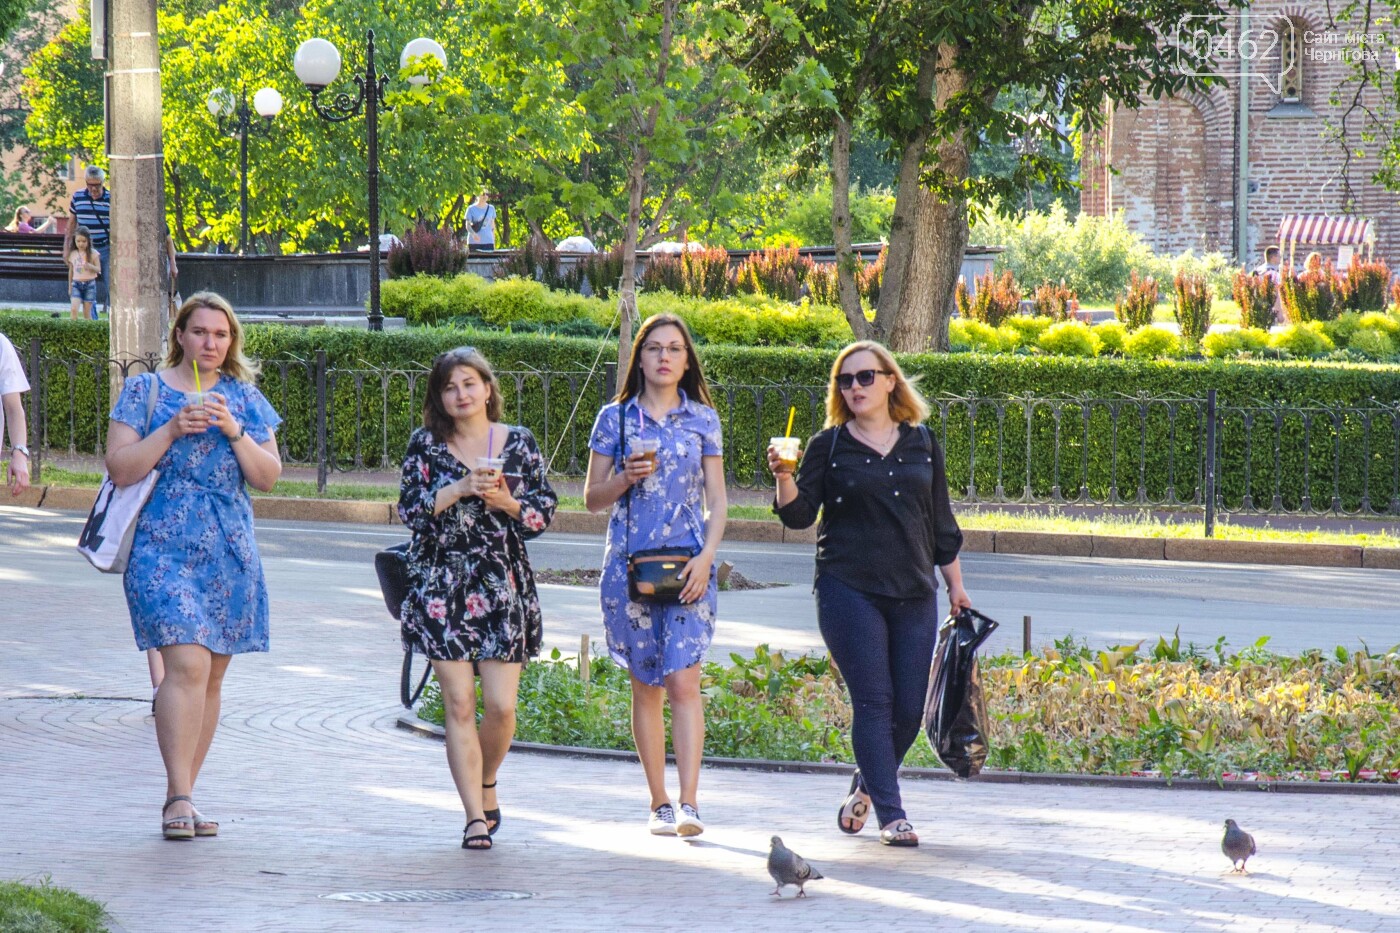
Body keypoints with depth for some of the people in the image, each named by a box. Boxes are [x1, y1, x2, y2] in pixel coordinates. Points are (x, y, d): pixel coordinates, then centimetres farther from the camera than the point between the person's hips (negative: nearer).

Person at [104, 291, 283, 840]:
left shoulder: (244, 398, 13)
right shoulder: (146, 391, 4)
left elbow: (268, 476, 7)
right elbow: (120, 469, -4)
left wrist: (233, 430, -8)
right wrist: (173, 429, -14)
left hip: (230, 553, 4)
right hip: (162, 547, -4)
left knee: (212, 676, 5)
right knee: (187, 664, -19)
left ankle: (181, 799, 13)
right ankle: (180, 798, -20)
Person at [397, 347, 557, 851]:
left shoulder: (518, 443, 6)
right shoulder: (426, 444, 4)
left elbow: (545, 512, 5)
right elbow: (411, 509, -5)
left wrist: (507, 501, -13)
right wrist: (461, 488, -16)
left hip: (502, 586, 1)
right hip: (441, 586, -1)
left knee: (501, 706, -4)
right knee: (459, 704, -6)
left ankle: (486, 784, 25)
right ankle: (475, 816, -2)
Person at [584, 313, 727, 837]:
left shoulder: (702, 419, 7)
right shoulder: (615, 419, 7)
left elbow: (718, 500, 8)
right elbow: (593, 498, 10)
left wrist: (706, 557, -7)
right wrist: (625, 478, -10)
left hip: (688, 565, -1)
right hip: (629, 561, 1)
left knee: (683, 681, -14)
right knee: (646, 687, 5)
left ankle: (689, 803, -19)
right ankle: (659, 804, 11)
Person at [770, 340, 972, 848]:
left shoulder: (922, 444, 12)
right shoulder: (830, 446, 4)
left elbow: (941, 521, 17)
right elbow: (799, 514, -2)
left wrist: (955, 585, 17)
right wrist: (785, 478, -22)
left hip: (914, 593, 3)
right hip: (849, 591, -3)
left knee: (910, 707, 1)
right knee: (873, 702, -8)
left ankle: (867, 785, 26)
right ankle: (892, 815, -7)